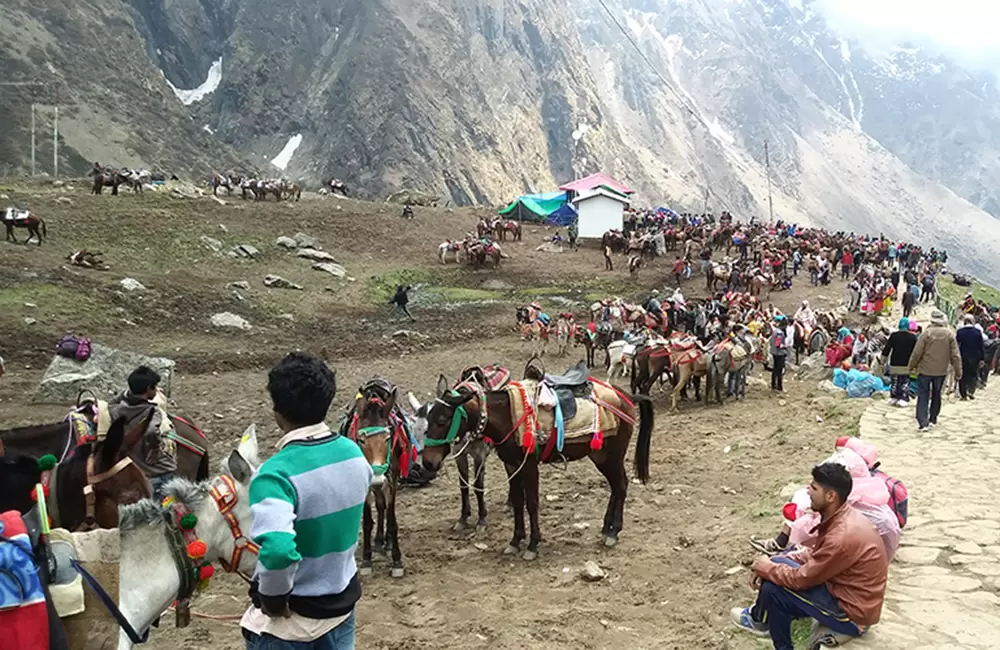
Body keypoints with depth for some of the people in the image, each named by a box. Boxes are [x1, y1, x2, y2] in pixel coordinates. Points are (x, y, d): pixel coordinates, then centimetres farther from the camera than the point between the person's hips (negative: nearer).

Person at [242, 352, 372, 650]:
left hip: (287, 619, -5)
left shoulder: (277, 473, -28)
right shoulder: (353, 453, -6)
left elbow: (277, 551, -41)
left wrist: (272, 598, -23)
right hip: (342, 604, 6)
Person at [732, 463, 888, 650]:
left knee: (774, 586, -10)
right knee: (776, 572, 6)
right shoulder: (845, 516, -1)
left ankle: (760, 620, 16)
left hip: (852, 613, -9)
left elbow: (802, 578, -21)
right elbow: (815, 554, 11)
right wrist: (774, 564, 0)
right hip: (852, 596, 9)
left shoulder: (842, 537, -30)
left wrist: (766, 568, -5)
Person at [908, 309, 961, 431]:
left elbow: (917, 352, -10)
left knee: (923, 396, 0)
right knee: (936, 395, 18)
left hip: (925, 370, -3)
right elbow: (955, 355, -1)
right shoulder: (949, 334, -3)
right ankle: (933, 420, 25)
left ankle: (923, 422, -9)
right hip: (941, 371, 3)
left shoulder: (927, 333, -11)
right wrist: (958, 371, 7)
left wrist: (912, 366, 3)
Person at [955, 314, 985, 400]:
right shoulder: (978, 331, -3)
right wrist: (982, 359, 4)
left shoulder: (959, 332, -5)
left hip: (963, 357, 0)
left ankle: (963, 395, 8)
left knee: (963, 376, 8)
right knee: (974, 375, 13)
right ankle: (971, 390, -7)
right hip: (975, 358, 0)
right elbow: (981, 346, -1)